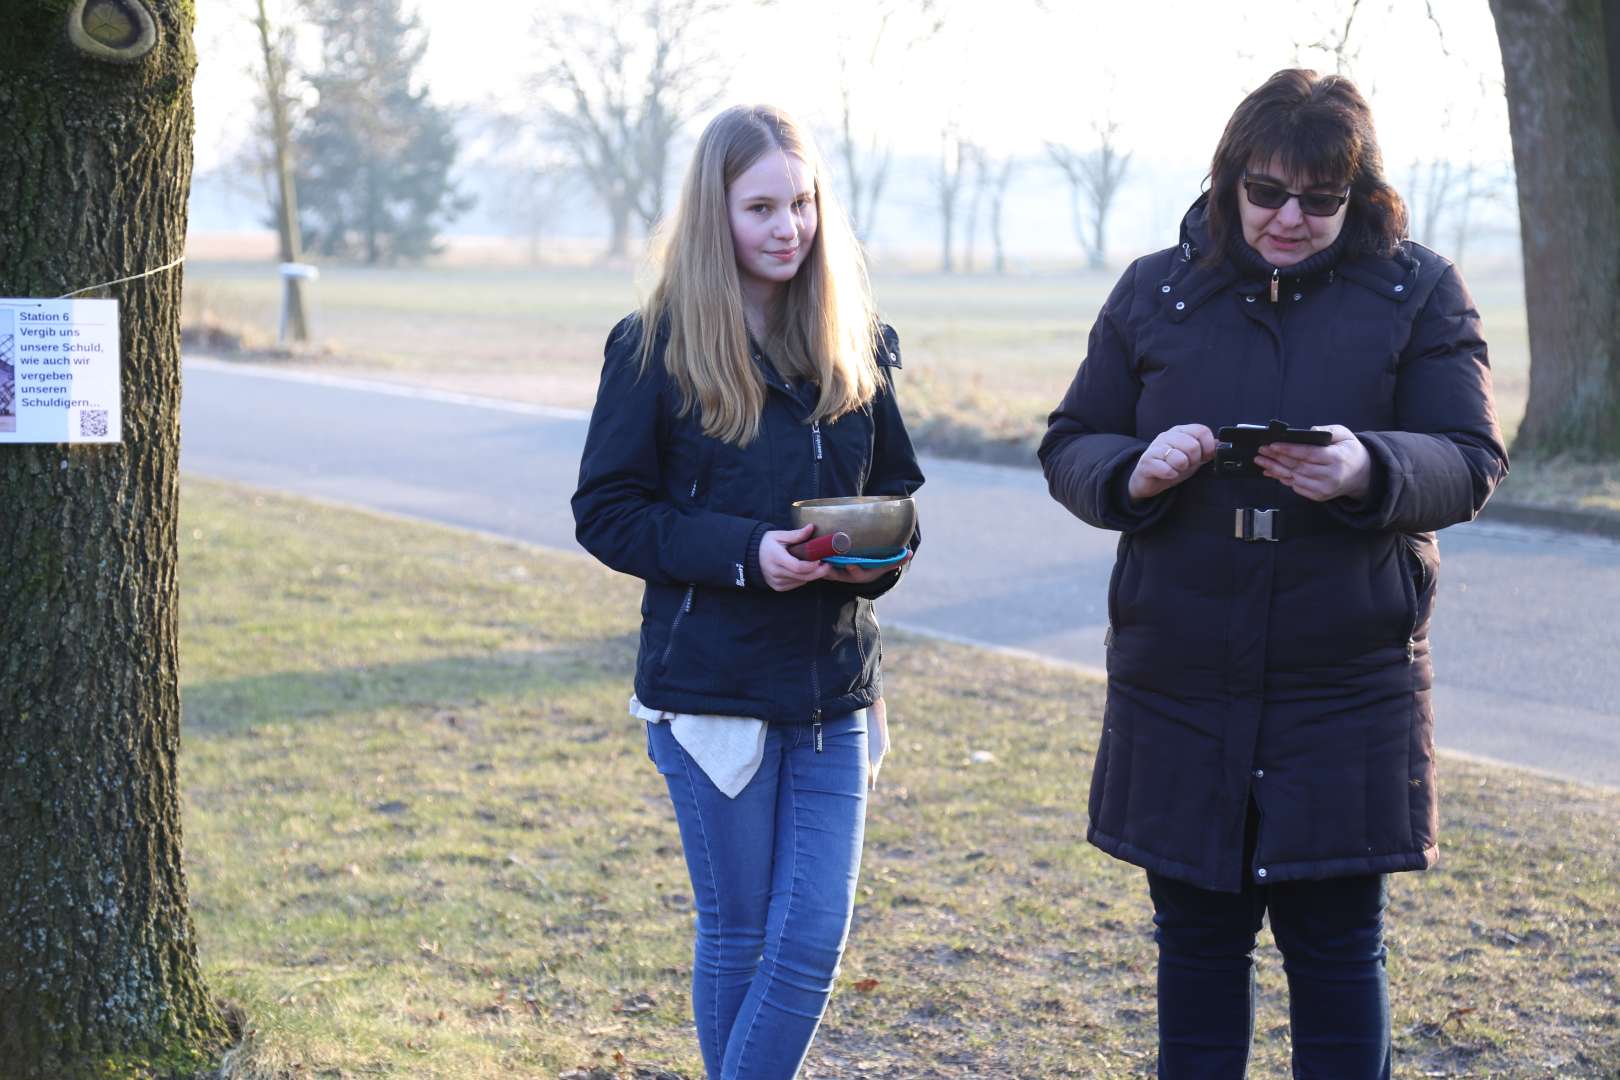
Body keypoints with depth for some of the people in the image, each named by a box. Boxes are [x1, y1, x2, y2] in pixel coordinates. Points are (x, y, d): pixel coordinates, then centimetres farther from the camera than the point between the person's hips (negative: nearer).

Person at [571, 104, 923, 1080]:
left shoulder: (857, 346, 6)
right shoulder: (655, 348, -6)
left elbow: (896, 486, 14)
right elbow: (605, 513, -6)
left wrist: (880, 551, -9)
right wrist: (742, 551, -19)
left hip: (834, 682, 3)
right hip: (710, 684, -3)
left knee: (814, 942, -1)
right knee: (739, 934, 8)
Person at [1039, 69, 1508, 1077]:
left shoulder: (1420, 293, 1)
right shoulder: (1155, 291, 6)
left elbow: (1471, 461, -5)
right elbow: (1069, 448, 7)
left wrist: (1370, 471, -25)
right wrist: (1134, 472, -15)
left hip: (1349, 692, -2)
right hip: (1178, 685, 2)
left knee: (1336, 945, 5)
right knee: (1197, 938, 12)